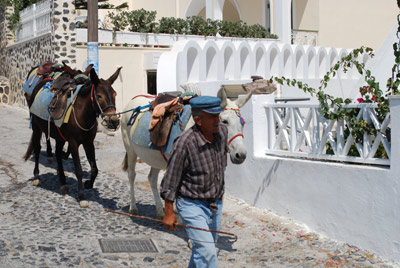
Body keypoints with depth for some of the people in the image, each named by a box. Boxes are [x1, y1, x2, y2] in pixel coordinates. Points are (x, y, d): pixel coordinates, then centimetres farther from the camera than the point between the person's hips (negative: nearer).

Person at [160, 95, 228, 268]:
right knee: (207, 251, -15)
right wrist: (169, 213, -12)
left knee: (203, 250, 20)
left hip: (216, 203, 7)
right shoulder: (184, 143, -25)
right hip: (192, 205, -7)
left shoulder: (222, 131, -6)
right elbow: (170, 180, -16)